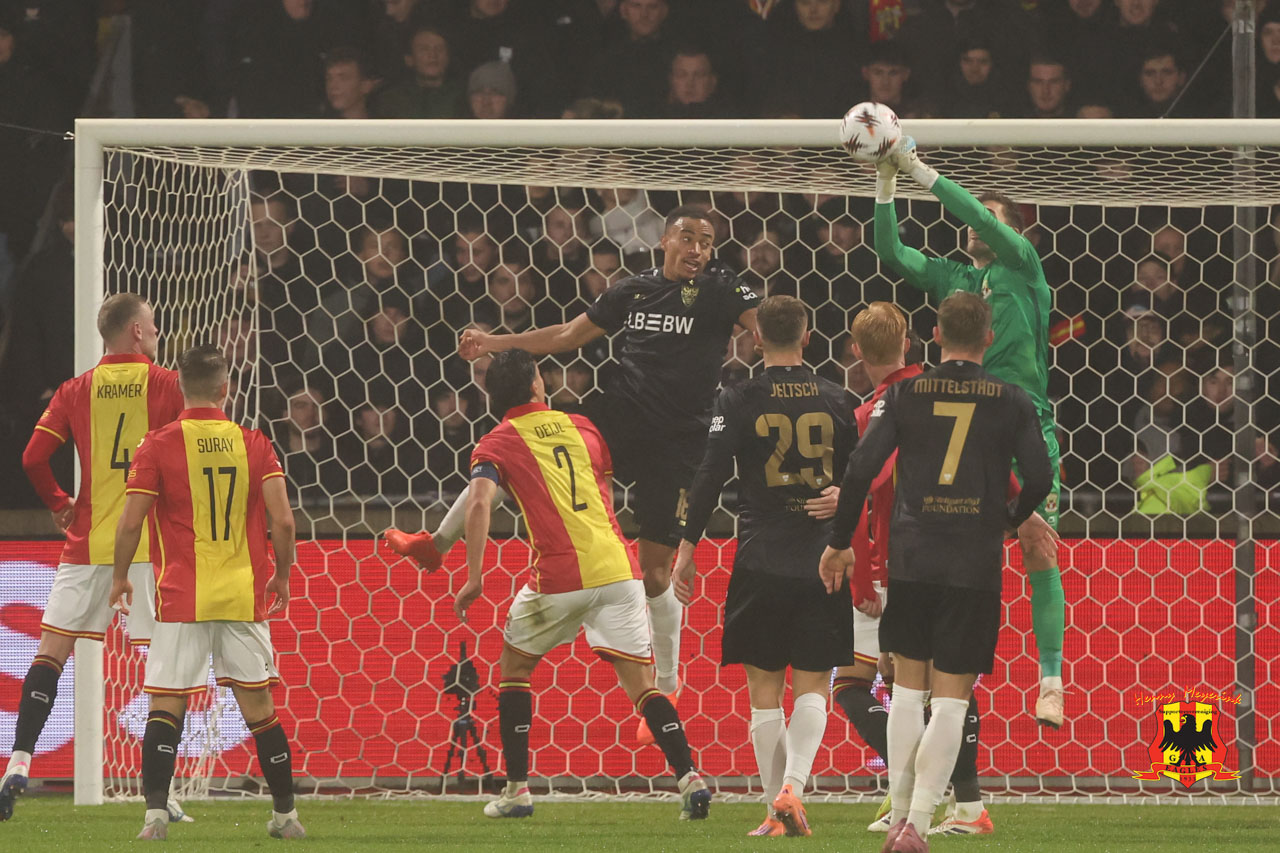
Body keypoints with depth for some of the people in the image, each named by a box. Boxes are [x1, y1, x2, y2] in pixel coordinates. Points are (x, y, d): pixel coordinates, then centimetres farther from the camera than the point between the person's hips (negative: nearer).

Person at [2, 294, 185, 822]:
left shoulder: (76, 391, 6)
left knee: (50, 654, 6)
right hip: (152, 542, -2)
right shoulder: (166, 385, -1)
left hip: (87, 542, 2)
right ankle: (161, 789, -1)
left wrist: (59, 505, 13)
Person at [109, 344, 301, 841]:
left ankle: (155, 814, -13)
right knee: (258, 705, 10)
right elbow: (283, 521, -3)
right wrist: (281, 577, 12)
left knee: (166, 706, -1)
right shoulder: (253, 444, 2)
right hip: (244, 595, 2)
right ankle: (286, 815, 15)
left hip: (182, 597, -2)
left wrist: (120, 578, 8)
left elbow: (130, 522, -7)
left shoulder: (158, 446, -4)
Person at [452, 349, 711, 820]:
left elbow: (479, 503, -13)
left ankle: (516, 789, 16)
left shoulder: (497, 445, 4)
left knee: (514, 667, 19)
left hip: (558, 577, -3)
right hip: (617, 566, 3)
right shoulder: (581, 426, 16)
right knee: (640, 682, 3)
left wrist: (474, 578, -14)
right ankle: (689, 778, -15)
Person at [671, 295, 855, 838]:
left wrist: (686, 550, -2)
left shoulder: (738, 402, -3)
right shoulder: (837, 401, 4)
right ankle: (793, 784, -16)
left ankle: (776, 812, 2)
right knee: (812, 688, 6)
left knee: (765, 691, 5)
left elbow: (710, 478, -8)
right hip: (824, 561, 2)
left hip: (761, 564, -2)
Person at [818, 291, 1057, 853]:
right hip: (976, 565, -1)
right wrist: (1018, 519, 22)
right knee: (951, 698, 1)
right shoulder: (1012, 402, 1)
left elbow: (861, 469, -4)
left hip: (911, 558, 1)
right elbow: (1039, 478, -1)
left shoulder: (904, 394, 2)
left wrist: (840, 543, 7)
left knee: (908, 688, 14)